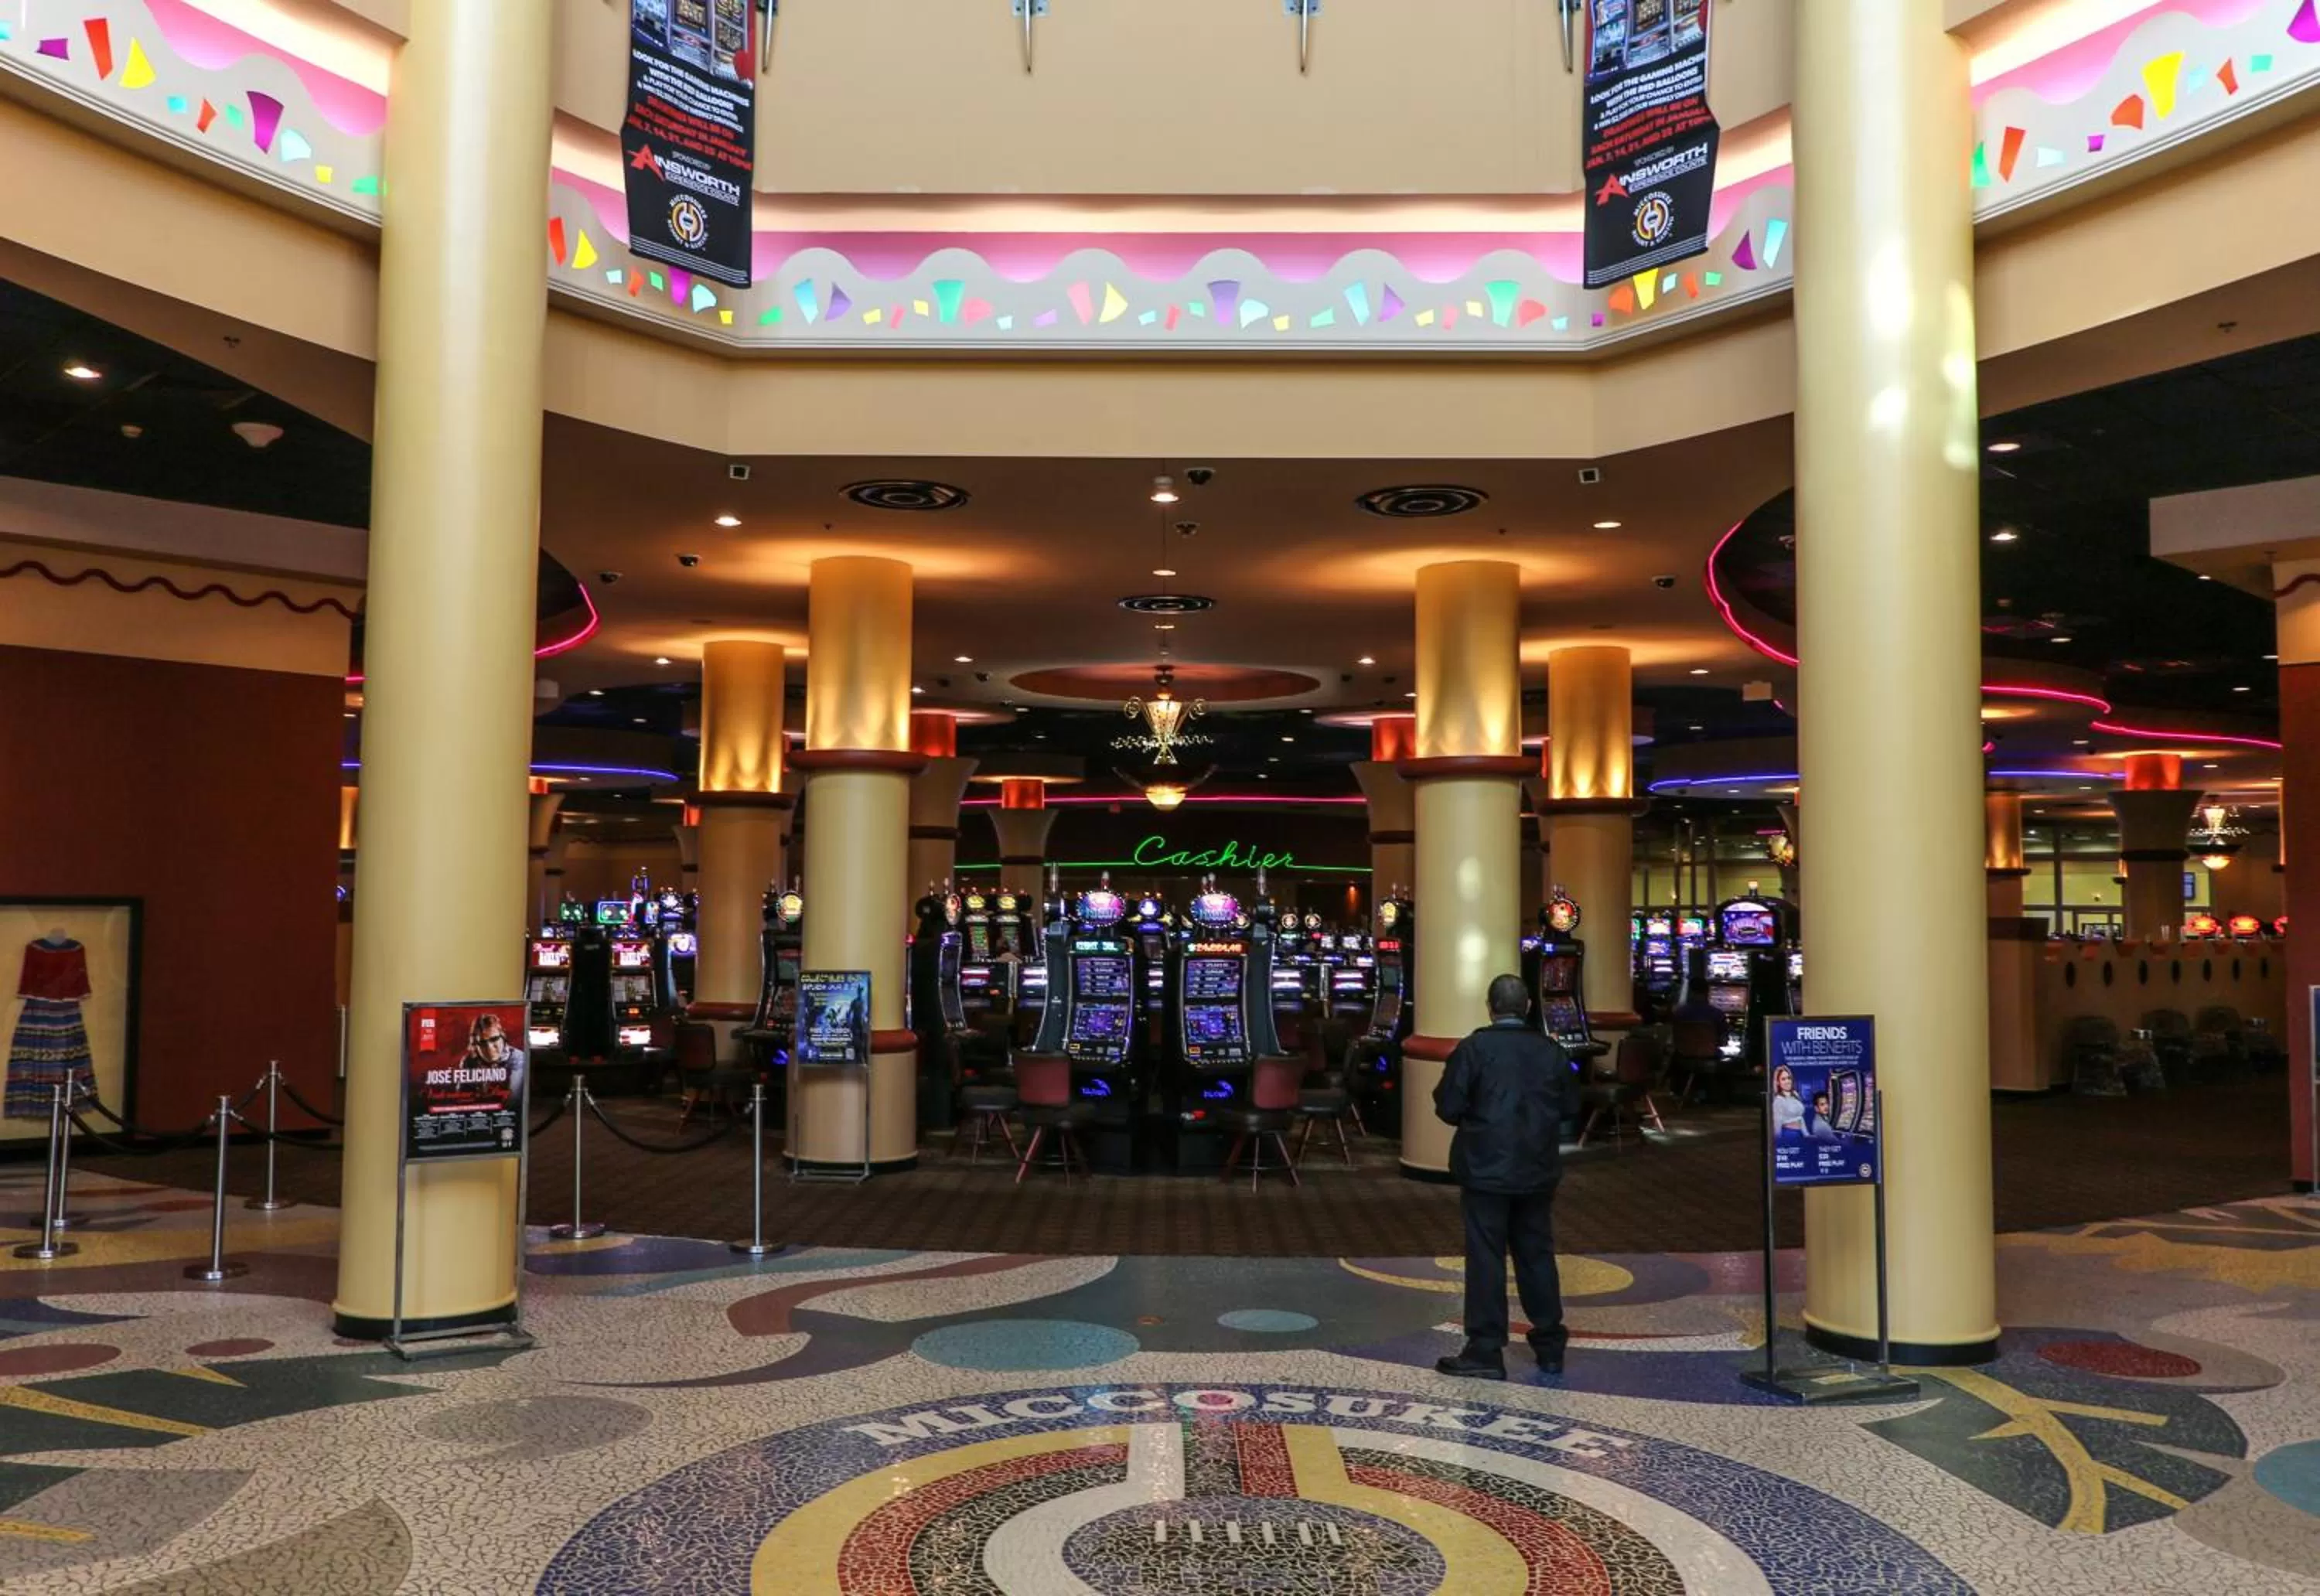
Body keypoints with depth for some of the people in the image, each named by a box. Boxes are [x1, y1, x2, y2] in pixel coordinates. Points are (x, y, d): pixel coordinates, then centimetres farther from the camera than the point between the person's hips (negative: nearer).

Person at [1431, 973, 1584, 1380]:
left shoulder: (1474, 1048, -11)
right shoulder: (1552, 1052, 2)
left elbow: (1449, 1108, -11)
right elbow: (1570, 1107, 10)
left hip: (1486, 1169, -4)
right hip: (1538, 1170, 4)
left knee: (1486, 1258, 0)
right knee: (1537, 1254, 14)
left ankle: (1486, 1352, 2)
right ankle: (1550, 1345, 22)